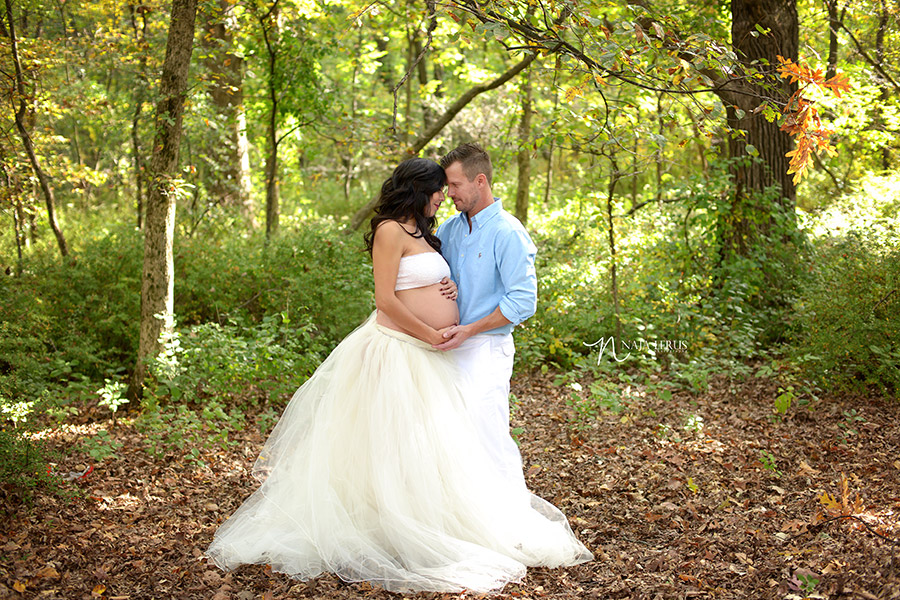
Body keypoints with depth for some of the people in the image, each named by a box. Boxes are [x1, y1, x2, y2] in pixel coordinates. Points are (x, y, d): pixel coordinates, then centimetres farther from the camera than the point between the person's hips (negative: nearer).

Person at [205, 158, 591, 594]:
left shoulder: (421, 233, 17)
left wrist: (451, 291, 4)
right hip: (397, 352, -9)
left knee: (429, 450, 13)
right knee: (392, 447, -3)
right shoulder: (391, 230, -11)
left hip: (429, 359, 9)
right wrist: (431, 335, -14)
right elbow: (386, 300, -17)